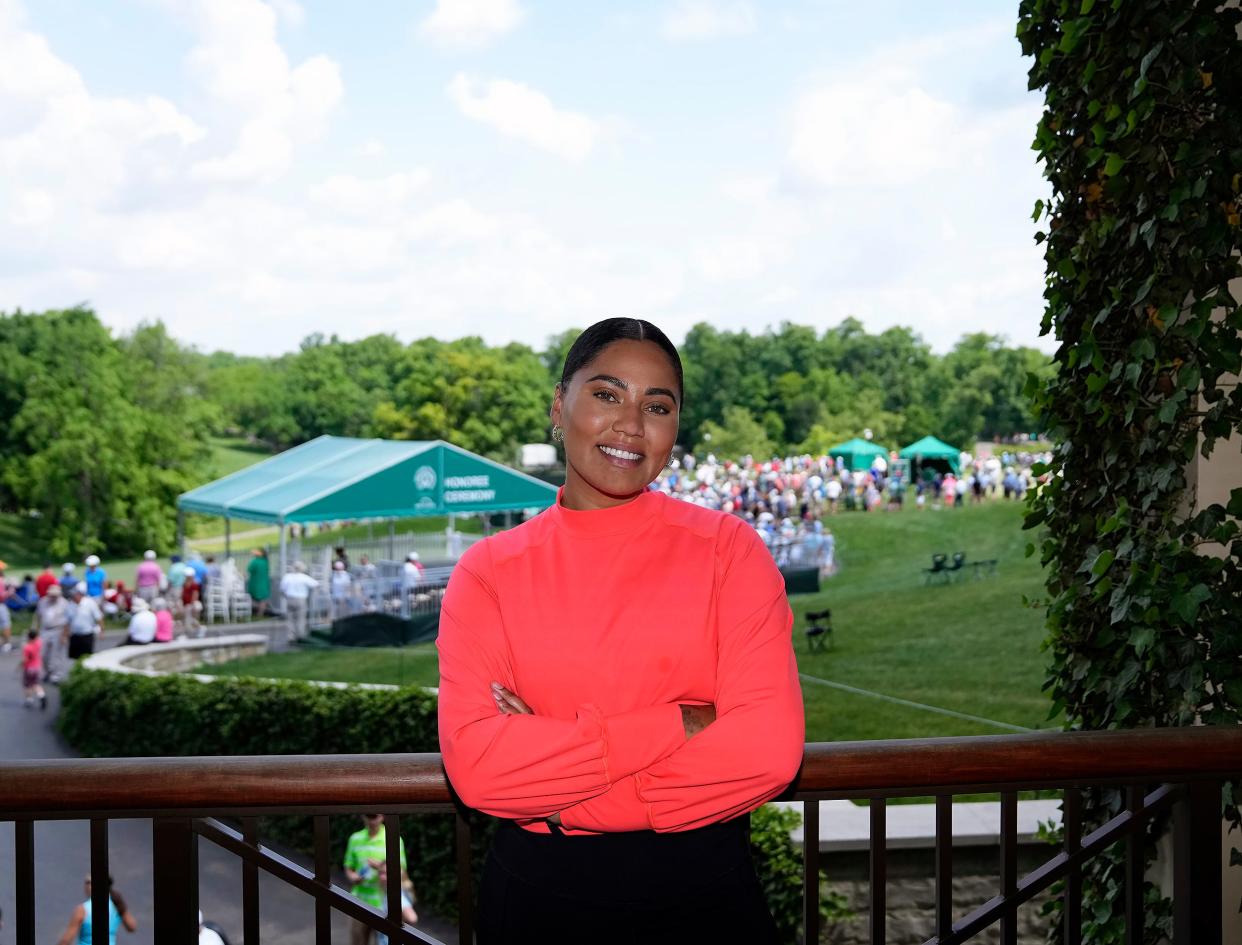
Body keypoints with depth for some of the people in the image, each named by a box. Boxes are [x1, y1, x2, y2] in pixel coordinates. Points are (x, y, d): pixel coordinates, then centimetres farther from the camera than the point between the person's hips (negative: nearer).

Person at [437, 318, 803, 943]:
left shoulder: (728, 548, -3)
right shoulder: (489, 572, -2)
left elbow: (769, 748, -15)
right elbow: (473, 765, -15)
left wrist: (561, 796, -16)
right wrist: (676, 726, -19)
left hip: (704, 893, 0)